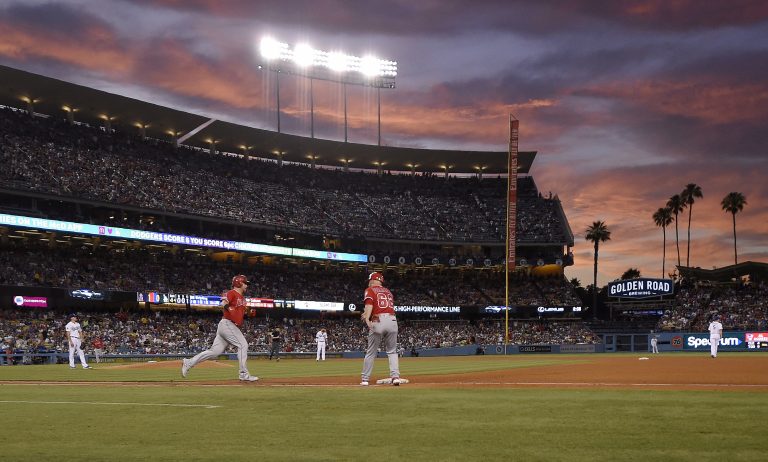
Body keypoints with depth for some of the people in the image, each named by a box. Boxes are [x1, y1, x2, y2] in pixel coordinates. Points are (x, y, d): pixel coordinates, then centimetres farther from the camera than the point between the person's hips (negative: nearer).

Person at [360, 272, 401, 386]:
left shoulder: (370, 290, 7)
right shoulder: (388, 291, 25)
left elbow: (369, 304, -11)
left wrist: (367, 318, -24)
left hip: (378, 321, -4)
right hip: (392, 320, 4)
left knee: (371, 352, 5)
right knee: (392, 351, 11)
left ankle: (365, 379, 9)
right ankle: (395, 376, -3)